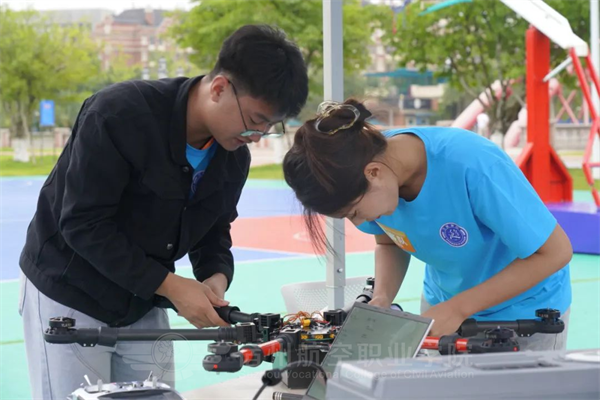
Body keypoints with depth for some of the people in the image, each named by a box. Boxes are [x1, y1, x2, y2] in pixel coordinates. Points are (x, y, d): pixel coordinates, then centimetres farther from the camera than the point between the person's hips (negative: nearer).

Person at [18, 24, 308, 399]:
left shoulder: (235, 157, -6)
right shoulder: (120, 113, -26)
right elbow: (83, 225, -27)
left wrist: (217, 275, -16)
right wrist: (169, 285, -27)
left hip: (143, 305, 6)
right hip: (69, 296, -6)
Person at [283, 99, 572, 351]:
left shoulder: (471, 165, -35)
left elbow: (556, 251, -27)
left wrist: (458, 308, -28)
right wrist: (382, 298, -18)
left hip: (524, 312, -5)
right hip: (444, 306, 5)